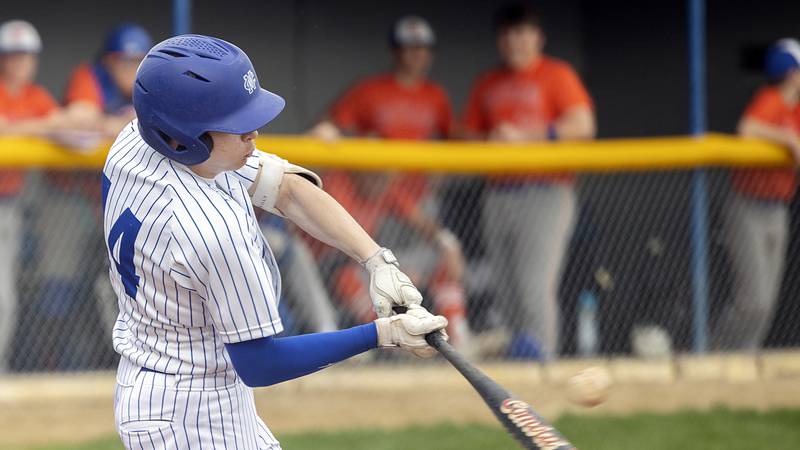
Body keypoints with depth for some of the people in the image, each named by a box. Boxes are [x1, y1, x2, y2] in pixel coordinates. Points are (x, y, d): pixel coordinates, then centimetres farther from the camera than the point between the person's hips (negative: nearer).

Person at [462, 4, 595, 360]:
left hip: (547, 193, -5)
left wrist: (525, 137, -16)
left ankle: (539, 356, -22)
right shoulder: (487, 85, 19)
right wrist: (490, 142, -3)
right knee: (509, 289, 2)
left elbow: (583, 126, -9)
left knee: (535, 285, -18)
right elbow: (467, 136, 21)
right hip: (499, 194, 5)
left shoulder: (556, 75, 3)